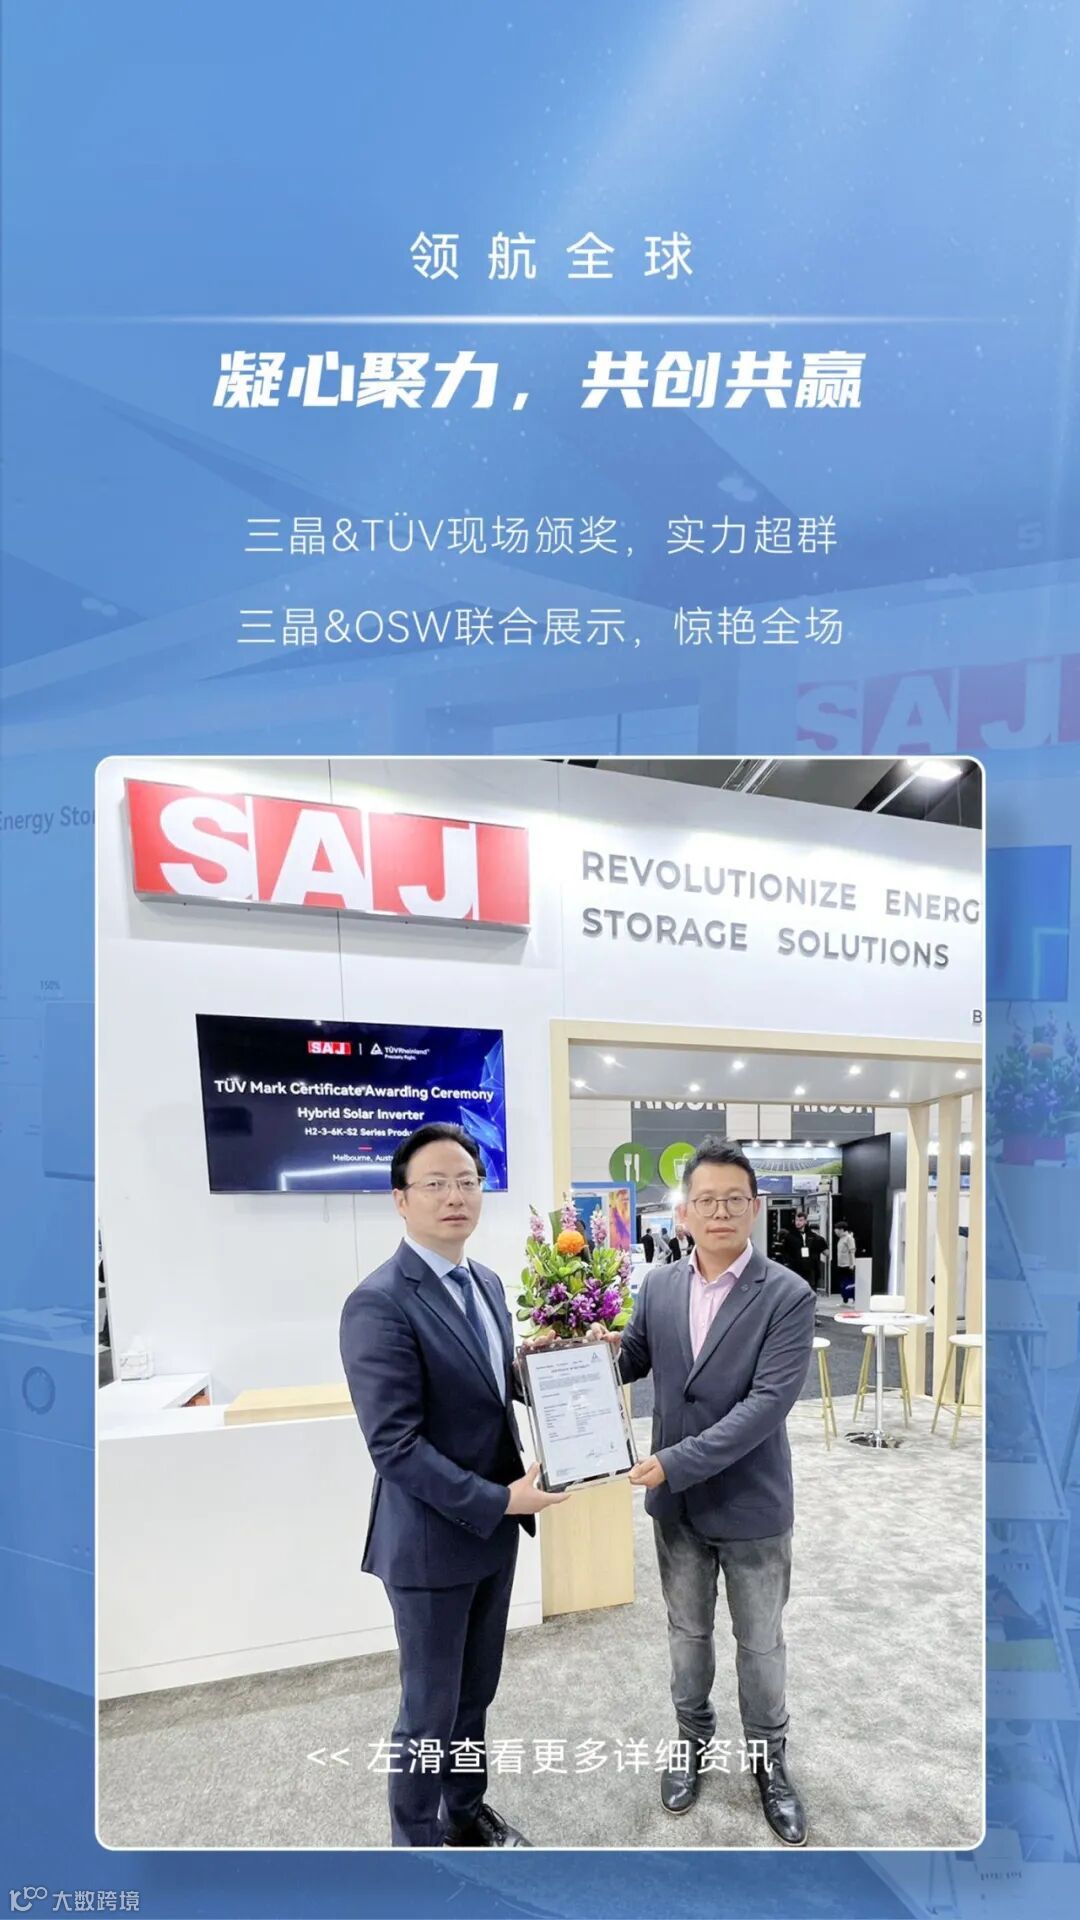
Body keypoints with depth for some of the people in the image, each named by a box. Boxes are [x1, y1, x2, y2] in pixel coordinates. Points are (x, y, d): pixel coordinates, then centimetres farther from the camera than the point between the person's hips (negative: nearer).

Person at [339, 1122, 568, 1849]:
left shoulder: (486, 1282, 5)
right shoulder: (380, 1304, -22)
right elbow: (395, 1445, -24)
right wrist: (499, 1499, -23)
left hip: (492, 1528, 7)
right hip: (432, 1538, -7)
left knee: (476, 1691, 23)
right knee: (430, 1709, 10)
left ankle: (466, 1809, 43)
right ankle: (417, 1840, 31)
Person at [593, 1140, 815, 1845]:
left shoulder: (788, 1296, -18)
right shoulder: (658, 1291, -3)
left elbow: (769, 1402, -24)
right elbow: (632, 1361, 10)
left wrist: (678, 1461, -26)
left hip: (752, 1503, -3)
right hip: (676, 1502, 4)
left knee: (761, 1642, 15)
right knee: (687, 1631, 21)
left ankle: (769, 1759, 36)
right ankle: (693, 1738, 42)